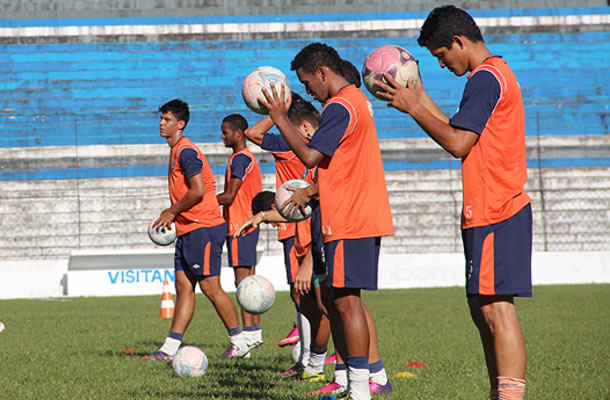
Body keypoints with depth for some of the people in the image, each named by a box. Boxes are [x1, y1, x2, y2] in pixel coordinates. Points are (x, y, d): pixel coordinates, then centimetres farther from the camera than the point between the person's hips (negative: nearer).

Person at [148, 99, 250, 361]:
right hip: (188, 230, 10)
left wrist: (172, 212, -10)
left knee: (210, 286, -7)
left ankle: (239, 344, 1)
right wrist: (172, 214, 14)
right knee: (183, 287, 6)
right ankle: (170, 348, 4)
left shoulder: (186, 151, -13)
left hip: (203, 228, -10)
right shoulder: (177, 151, 18)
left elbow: (198, 191, -21)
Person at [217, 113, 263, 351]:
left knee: (243, 280, -11)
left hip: (240, 226, -10)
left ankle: (248, 335, -13)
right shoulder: (247, 157, 18)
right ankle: (255, 334, 13)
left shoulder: (240, 159, -14)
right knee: (248, 280, 11)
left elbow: (229, 196, -18)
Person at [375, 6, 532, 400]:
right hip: (493, 209, 11)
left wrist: (413, 107, -8)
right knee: (484, 309, 12)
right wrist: (420, 96, 22)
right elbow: (461, 135, 24)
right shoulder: (495, 74, 20)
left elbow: (457, 143, -17)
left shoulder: (486, 78, -12)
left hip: (494, 213, -11)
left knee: (496, 308, -15)